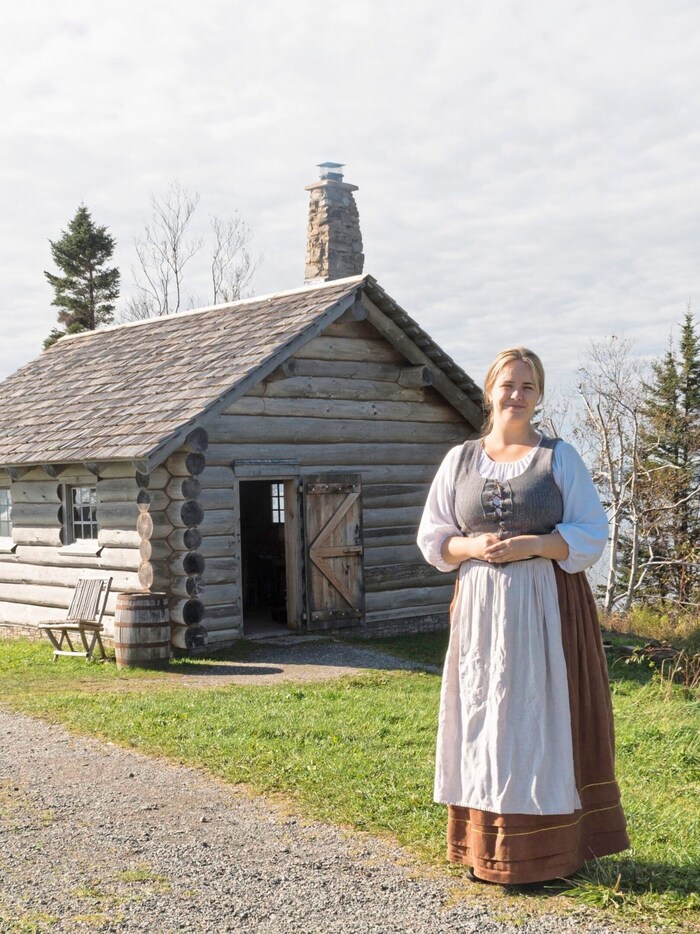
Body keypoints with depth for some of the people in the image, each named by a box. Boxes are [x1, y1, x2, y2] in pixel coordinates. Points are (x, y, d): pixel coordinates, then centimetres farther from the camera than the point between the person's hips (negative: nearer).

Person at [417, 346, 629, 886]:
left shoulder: (560, 457, 2)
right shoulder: (460, 460, 9)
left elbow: (592, 534, -2)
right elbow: (433, 538, 11)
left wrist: (531, 545, -15)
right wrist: (471, 547, -9)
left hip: (548, 606, -2)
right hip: (481, 606, 2)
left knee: (542, 717, -2)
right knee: (483, 720, 3)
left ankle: (547, 849, 7)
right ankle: (486, 849, 13)